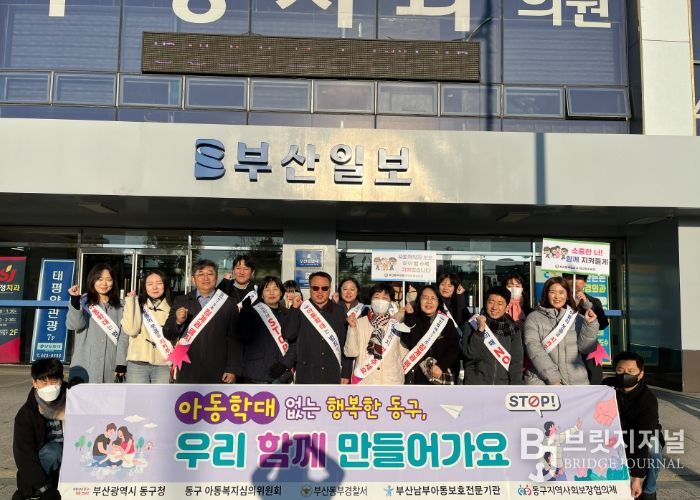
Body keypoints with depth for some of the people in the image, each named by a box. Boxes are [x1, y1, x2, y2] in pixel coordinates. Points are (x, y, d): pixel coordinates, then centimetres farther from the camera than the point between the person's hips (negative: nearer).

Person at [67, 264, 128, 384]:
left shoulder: (119, 306, 9)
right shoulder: (84, 302, 3)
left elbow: (124, 335, 4)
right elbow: (73, 325, -12)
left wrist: (121, 363, -4)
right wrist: (75, 301, -26)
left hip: (111, 367, 2)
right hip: (85, 367, -2)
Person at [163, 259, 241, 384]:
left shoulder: (229, 303, 3)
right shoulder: (181, 302, 7)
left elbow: (234, 339, 1)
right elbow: (168, 334, 7)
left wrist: (232, 369, -4)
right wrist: (178, 322, -13)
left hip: (217, 373, -1)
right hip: (188, 373, 1)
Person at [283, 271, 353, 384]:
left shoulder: (339, 312, 4)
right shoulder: (300, 310, 2)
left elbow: (346, 344, 5)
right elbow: (289, 335, -9)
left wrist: (346, 373, 2)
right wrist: (295, 309, -12)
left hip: (332, 376, 1)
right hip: (306, 377, -1)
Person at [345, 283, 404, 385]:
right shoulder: (359, 323, 0)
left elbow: (403, 355, 11)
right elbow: (351, 352, -5)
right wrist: (352, 328, -13)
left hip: (391, 381, 1)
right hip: (364, 382, -1)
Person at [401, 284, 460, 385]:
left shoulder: (447, 322, 9)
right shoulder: (413, 320, 6)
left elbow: (453, 349, 1)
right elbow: (408, 343, -11)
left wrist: (441, 366, -13)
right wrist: (410, 317, -15)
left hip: (440, 377, 1)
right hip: (416, 377, -1)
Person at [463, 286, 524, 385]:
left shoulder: (513, 328, 5)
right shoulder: (474, 324, -1)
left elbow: (516, 360, 4)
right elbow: (470, 353, -10)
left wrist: (515, 383, -5)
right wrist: (480, 330, -19)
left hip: (503, 384, 2)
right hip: (476, 384, -2)